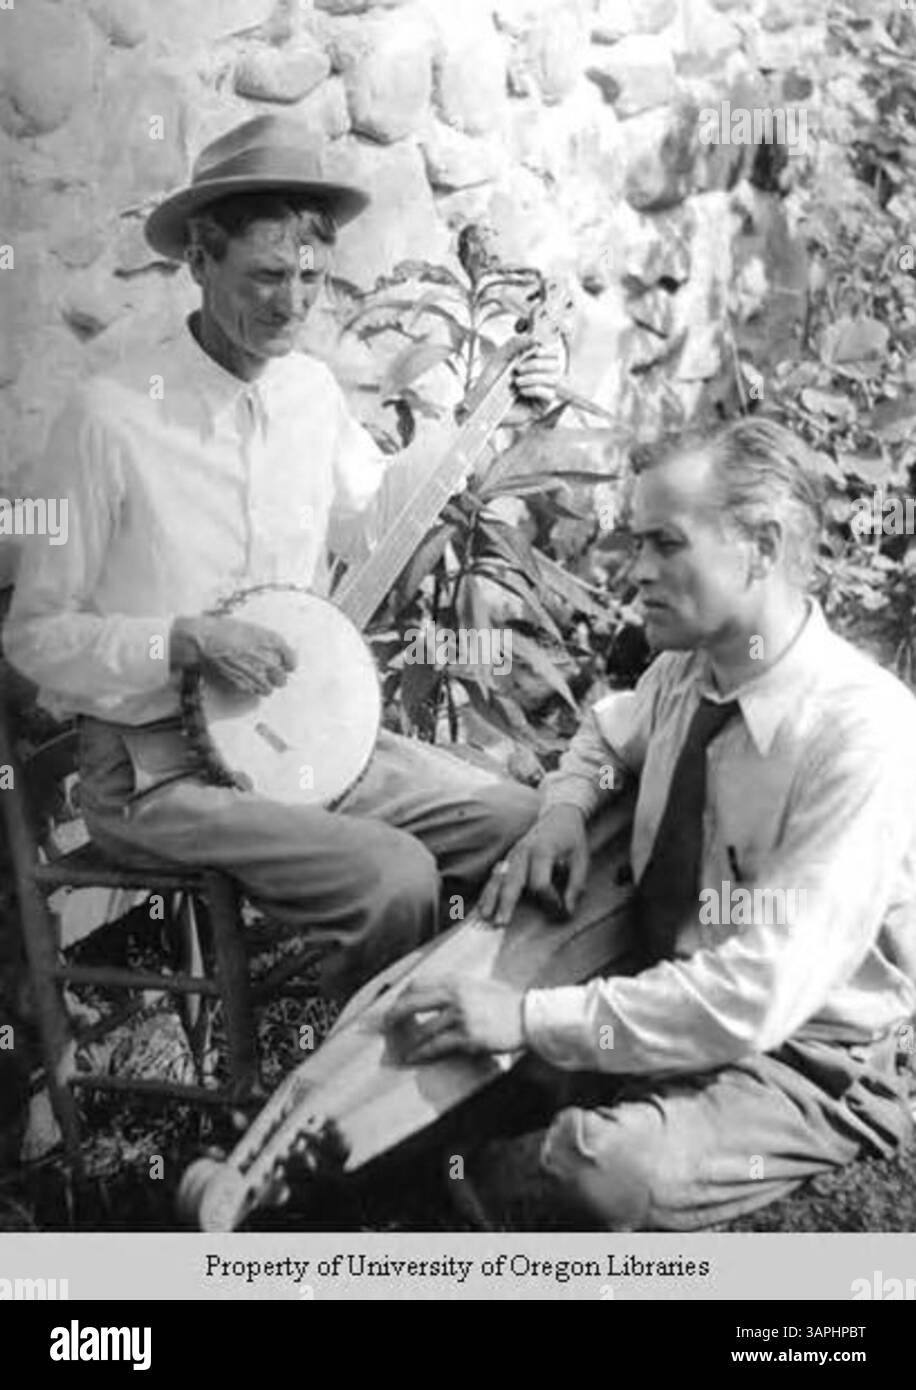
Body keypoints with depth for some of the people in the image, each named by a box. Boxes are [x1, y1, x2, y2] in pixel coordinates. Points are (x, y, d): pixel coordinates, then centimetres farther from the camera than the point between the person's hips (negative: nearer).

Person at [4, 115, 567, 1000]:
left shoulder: (311, 387, 3)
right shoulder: (111, 415, -16)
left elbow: (370, 519, 17)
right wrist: (188, 641, -23)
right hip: (158, 767, -7)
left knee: (518, 820, -2)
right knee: (391, 879, -24)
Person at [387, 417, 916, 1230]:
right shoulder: (688, 667, -5)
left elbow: (755, 997, -30)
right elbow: (608, 733, 19)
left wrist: (528, 1017, -29)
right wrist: (565, 810, -4)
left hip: (797, 1053, -6)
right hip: (662, 992, 7)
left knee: (603, 1166, -32)